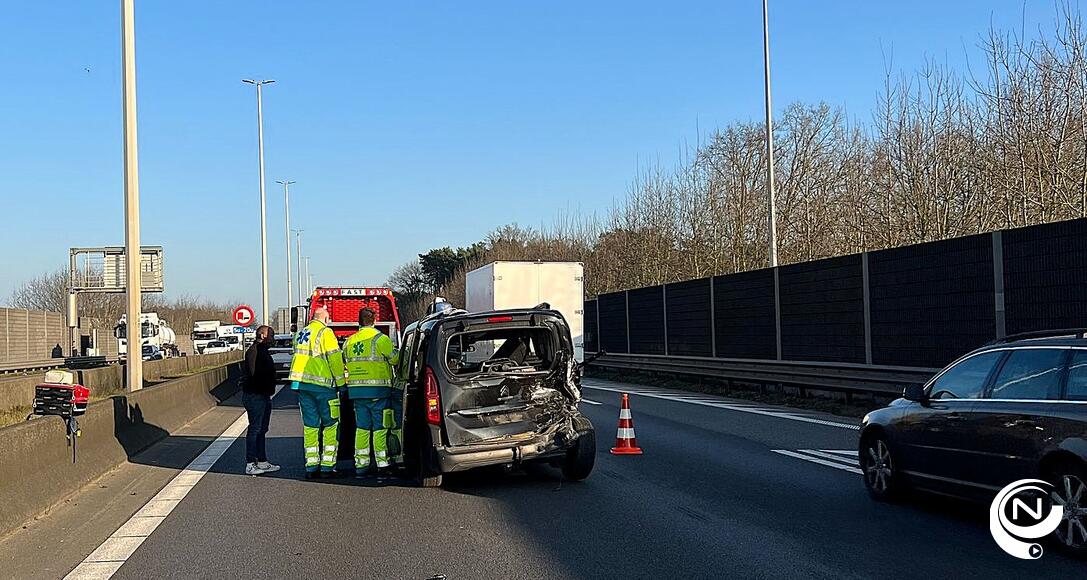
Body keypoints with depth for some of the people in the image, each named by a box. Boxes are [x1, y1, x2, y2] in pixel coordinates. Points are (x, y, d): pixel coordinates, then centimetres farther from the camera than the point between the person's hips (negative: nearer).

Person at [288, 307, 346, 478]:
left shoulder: (301, 334, 15)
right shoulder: (325, 333, -7)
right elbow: (335, 360, -11)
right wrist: (340, 383, -4)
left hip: (301, 383, 6)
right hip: (322, 384, -6)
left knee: (310, 425, 9)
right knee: (330, 425, 3)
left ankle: (311, 467, 8)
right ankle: (327, 466, 0)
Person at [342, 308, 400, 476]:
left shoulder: (349, 341, 11)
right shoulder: (380, 338, -9)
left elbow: (346, 362, 15)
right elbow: (395, 358, -6)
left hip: (356, 390, 5)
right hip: (377, 389, -5)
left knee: (361, 427, 10)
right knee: (380, 427, 0)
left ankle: (360, 463, 10)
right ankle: (382, 463, 0)